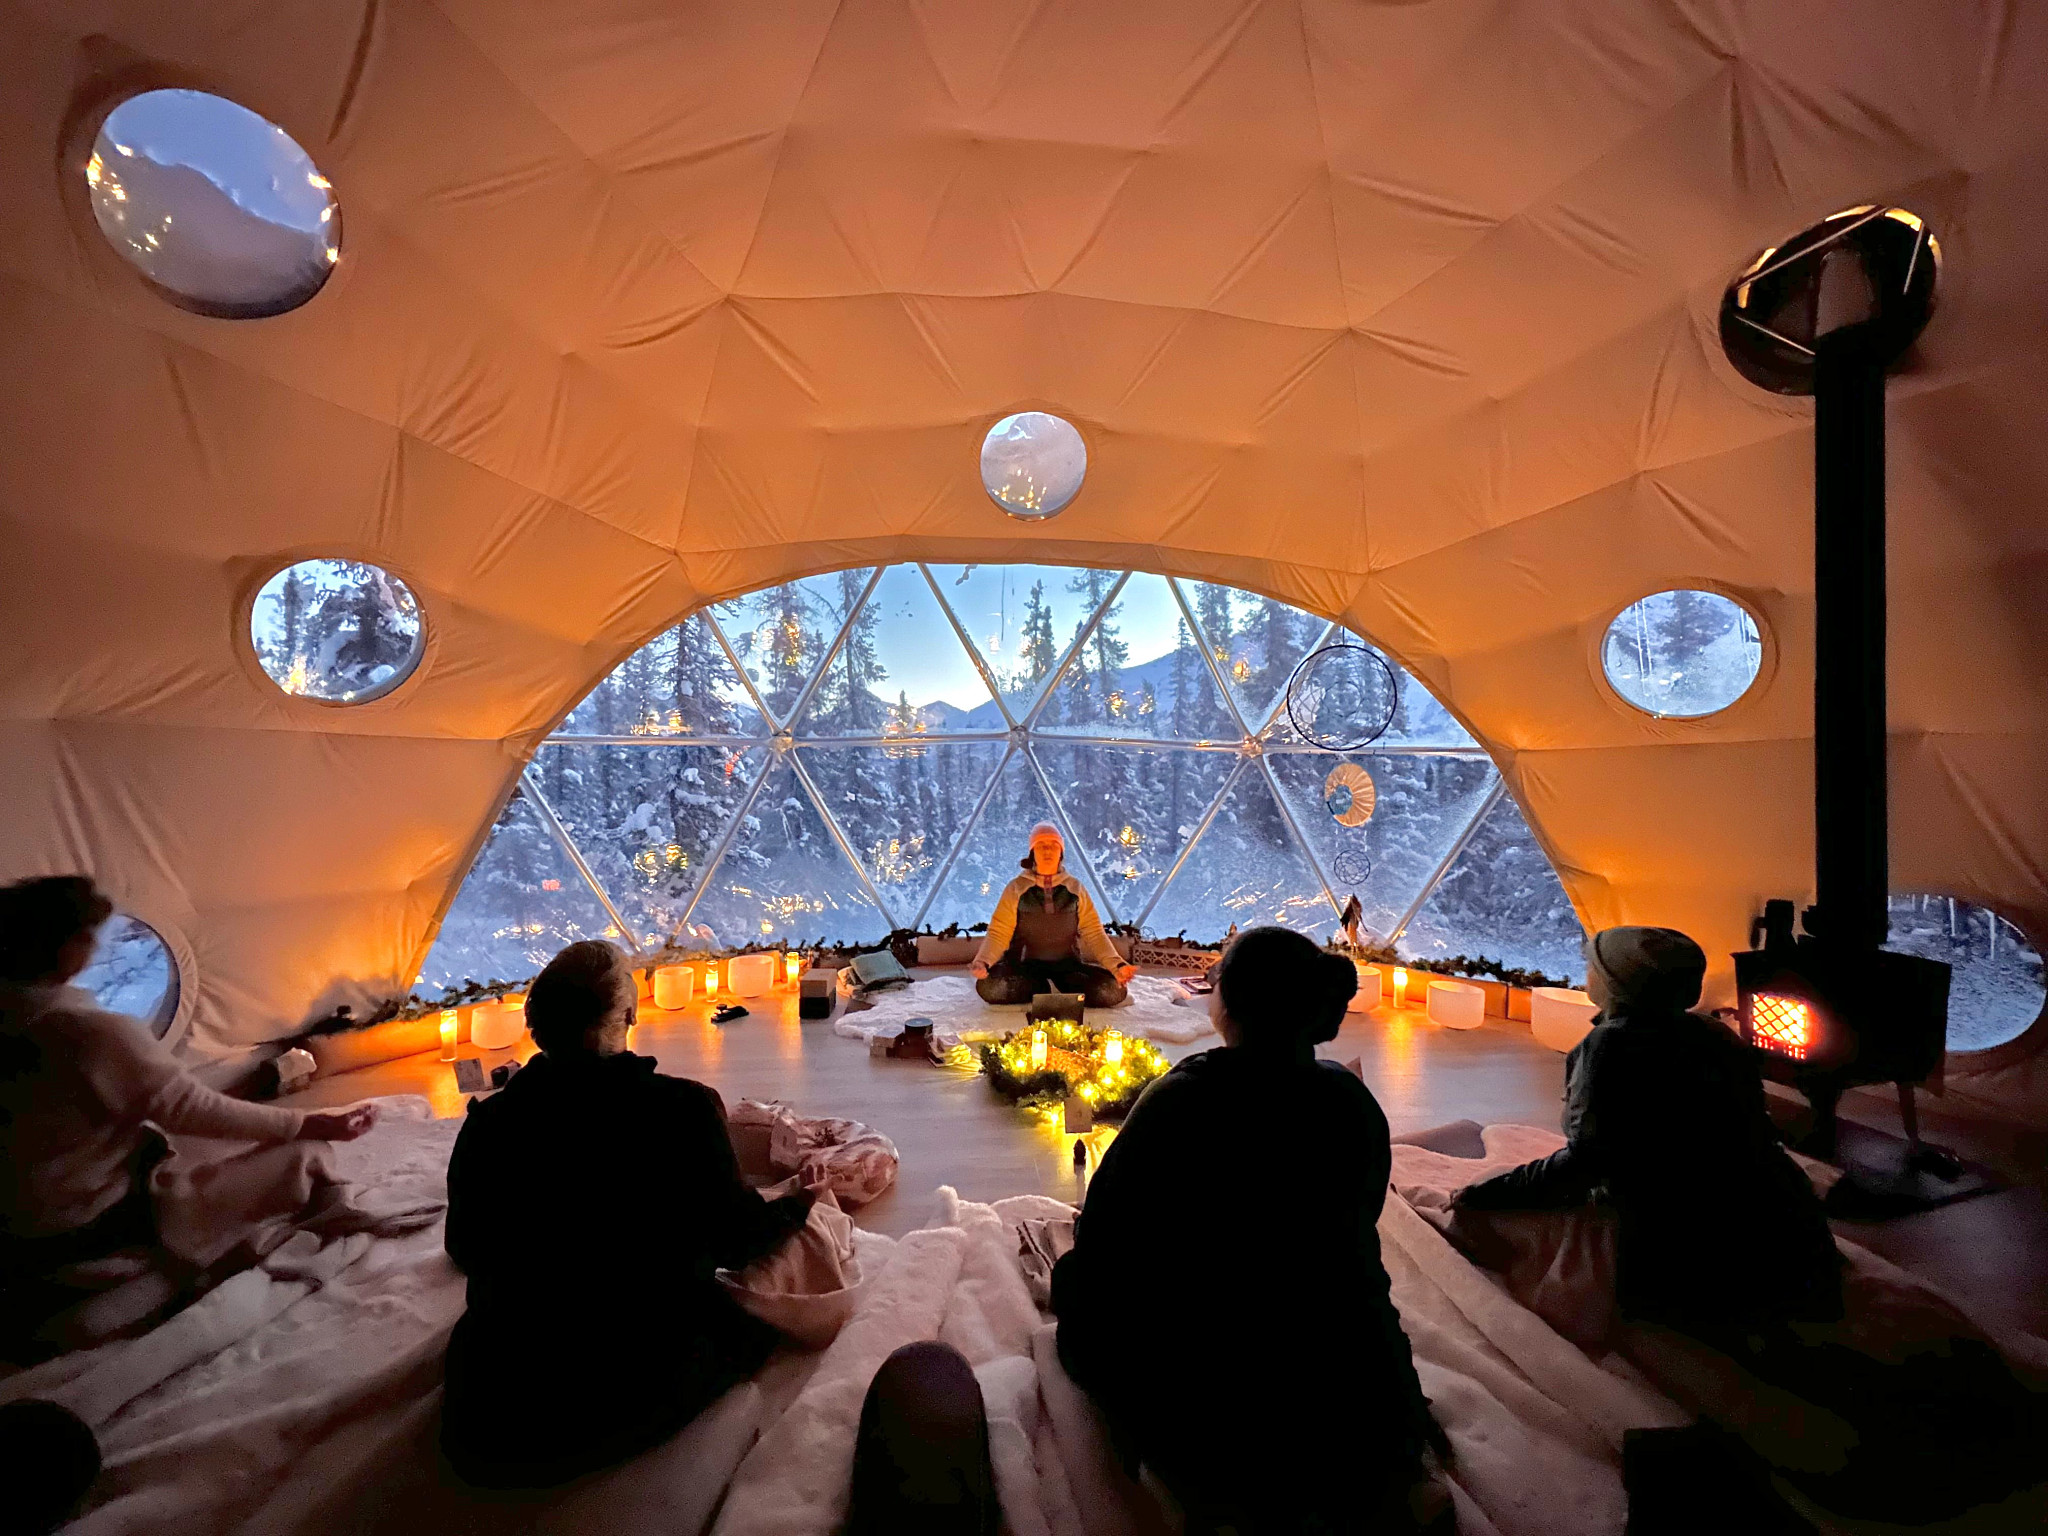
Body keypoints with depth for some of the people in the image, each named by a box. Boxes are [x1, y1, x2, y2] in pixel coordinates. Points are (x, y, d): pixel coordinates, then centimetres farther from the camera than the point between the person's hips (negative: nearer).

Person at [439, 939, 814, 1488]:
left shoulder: (487, 1121, -11)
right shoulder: (685, 1108, -23)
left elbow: (465, 1249, 7)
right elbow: (736, 1240, -10)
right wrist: (799, 1202, 11)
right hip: (645, 1389, -4)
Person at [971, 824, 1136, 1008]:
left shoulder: (1076, 889, 6)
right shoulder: (1016, 888, 1)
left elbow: (1094, 933, 3)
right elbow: (999, 932, -3)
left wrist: (1117, 965, -14)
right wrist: (982, 962, -24)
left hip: (1067, 965, 1)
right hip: (1026, 965, 0)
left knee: (1114, 991, -24)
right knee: (989, 988, -32)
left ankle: (1065, 989, 2)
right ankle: (1041, 990, -3)